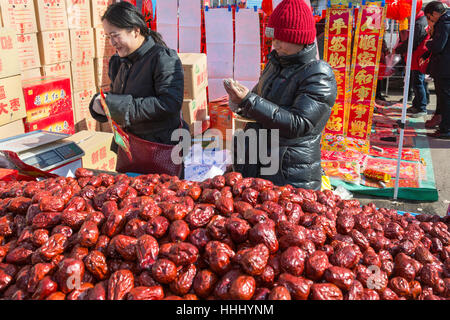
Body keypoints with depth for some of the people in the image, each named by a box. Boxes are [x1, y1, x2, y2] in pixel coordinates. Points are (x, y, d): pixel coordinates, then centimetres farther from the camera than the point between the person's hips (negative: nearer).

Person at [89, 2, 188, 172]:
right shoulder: (118, 62, 9)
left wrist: (116, 104, -24)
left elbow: (170, 104, -27)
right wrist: (98, 102, -7)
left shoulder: (163, 57, -16)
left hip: (161, 149, -7)